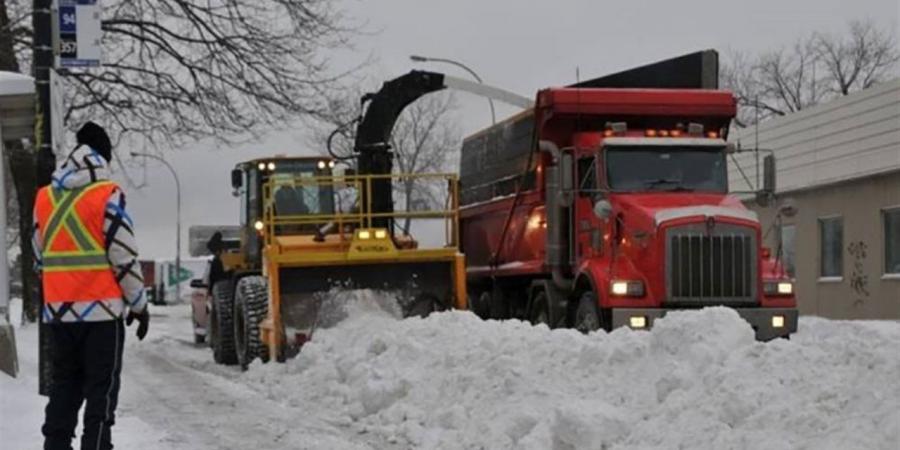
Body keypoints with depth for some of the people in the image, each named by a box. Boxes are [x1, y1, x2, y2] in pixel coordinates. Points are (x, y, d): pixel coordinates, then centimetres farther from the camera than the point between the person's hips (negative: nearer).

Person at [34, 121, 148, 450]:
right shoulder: (107, 195, -9)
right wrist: (139, 304, 1)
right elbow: (124, 256, -9)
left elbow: (39, 257, 15)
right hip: (101, 309, -6)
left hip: (57, 310, 6)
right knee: (102, 388, -1)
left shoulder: (45, 197, 10)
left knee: (64, 386, 13)